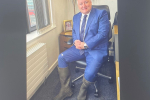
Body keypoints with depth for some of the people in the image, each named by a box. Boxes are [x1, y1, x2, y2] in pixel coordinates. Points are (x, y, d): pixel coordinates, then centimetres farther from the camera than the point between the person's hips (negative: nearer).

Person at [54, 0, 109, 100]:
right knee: (61, 57, -10)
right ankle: (66, 89, 3)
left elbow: (103, 33, -14)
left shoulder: (101, 14, -5)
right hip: (79, 47, 6)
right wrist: (76, 41, -3)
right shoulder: (76, 17, 15)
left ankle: (83, 90, 10)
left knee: (89, 74, -27)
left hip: (96, 49, -6)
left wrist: (85, 44, -19)